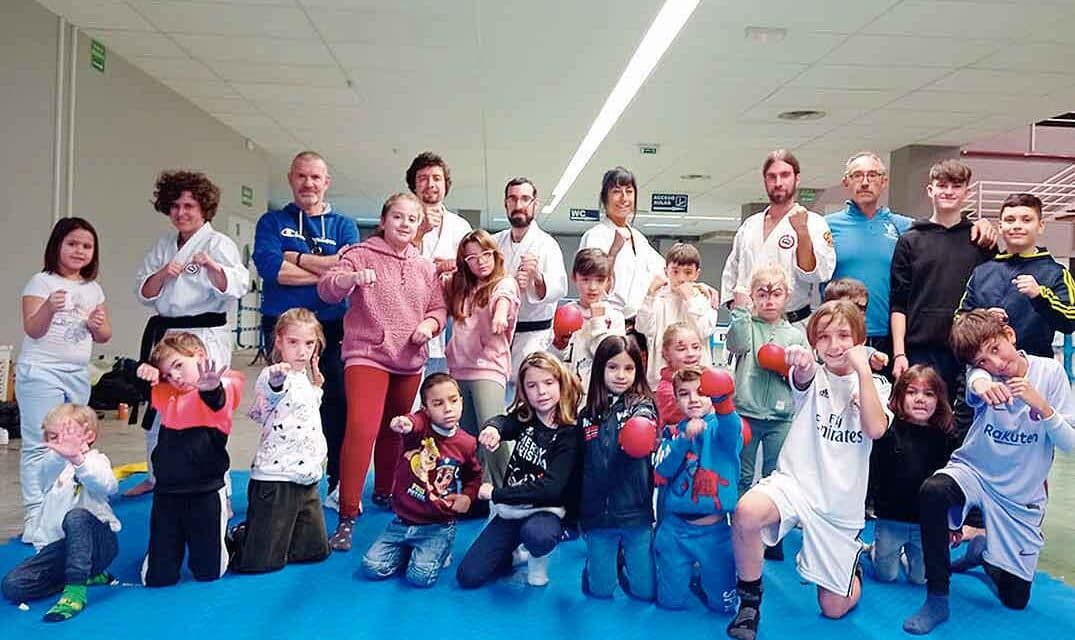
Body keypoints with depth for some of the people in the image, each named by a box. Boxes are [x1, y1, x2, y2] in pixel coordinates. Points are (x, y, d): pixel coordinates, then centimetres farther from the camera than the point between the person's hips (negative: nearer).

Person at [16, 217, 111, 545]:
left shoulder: (93, 289, 11)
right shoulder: (41, 281, -4)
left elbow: (104, 336, 14)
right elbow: (32, 330, -12)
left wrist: (98, 325, -8)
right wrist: (49, 308, -30)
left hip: (78, 374, 6)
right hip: (40, 372, -6)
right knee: (39, 445, -5)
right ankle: (35, 514, 0)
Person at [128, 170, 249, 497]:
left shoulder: (219, 243, -6)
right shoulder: (163, 245, 13)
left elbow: (237, 286, -21)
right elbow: (144, 292, 8)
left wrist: (212, 266, -39)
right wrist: (163, 274, -11)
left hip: (204, 336, -7)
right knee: (156, 409, 18)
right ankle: (156, 477, 39)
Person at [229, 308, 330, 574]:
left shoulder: (306, 380, 11)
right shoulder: (276, 377, -15)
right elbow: (272, 387, -41)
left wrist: (317, 384, 15)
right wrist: (276, 373, -64)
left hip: (308, 479, 8)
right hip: (275, 480, -8)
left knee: (317, 550, 15)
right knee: (262, 561, -5)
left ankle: (247, 534, 31)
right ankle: (231, 539, 26)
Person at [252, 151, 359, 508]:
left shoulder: (344, 226, 11)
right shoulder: (273, 222, 9)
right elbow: (269, 266, -11)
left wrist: (293, 257, -9)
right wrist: (326, 271, -11)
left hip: (333, 329, 1)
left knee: (337, 405, 1)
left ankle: (340, 487, 13)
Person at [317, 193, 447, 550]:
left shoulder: (425, 267, 12)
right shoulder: (362, 254, -3)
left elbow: (438, 307, 14)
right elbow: (327, 289, -15)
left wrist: (429, 324, -8)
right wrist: (352, 277, -36)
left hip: (409, 361, 5)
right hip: (366, 355, -5)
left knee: (394, 431, 17)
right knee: (362, 428, -20)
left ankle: (384, 492, 38)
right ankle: (347, 518, -14)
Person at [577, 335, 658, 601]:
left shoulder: (642, 406, -2)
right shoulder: (587, 414, 7)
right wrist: (573, 515, 16)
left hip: (635, 512, -2)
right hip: (597, 515, 2)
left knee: (645, 591, 7)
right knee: (600, 591, 7)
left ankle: (626, 557, 35)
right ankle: (598, 560, 37)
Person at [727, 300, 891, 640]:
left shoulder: (875, 384, 3)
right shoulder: (813, 375, -1)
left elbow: (876, 428, -17)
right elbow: (802, 378, -28)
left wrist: (863, 369, -18)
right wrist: (801, 363, -52)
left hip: (841, 503, 1)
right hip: (794, 481, -1)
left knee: (834, 607, 7)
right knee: (746, 512, -36)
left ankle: (852, 563, 43)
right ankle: (750, 600, -10)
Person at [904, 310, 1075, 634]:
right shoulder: (983, 374, -9)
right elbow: (975, 384, -37)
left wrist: (1042, 406, -29)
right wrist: (980, 383, -61)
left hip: (1021, 495, 1)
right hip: (974, 472, -1)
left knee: (1015, 599, 5)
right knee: (932, 490, -38)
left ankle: (983, 550, 39)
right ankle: (937, 599, -22)